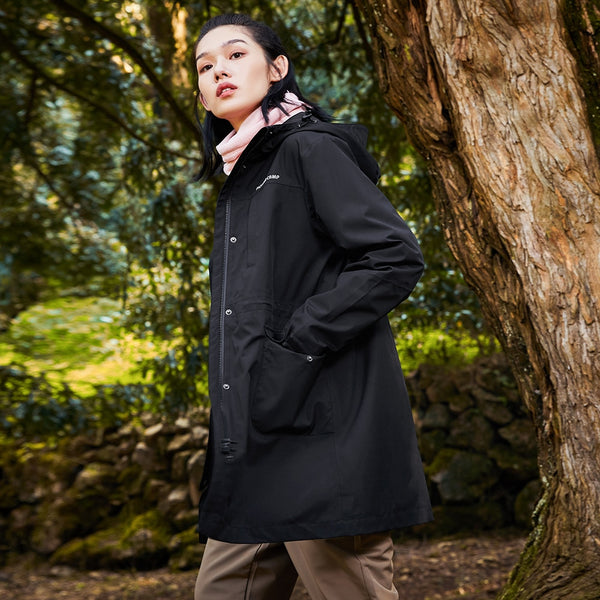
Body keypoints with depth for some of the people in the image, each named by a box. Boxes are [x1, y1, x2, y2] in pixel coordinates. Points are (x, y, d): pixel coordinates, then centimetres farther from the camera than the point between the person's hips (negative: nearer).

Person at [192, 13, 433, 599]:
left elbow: (396, 257, -15)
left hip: (323, 435, -9)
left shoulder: (311, 149, -3)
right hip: (258, 442, 9)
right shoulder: (238, 181, 22)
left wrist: (294, 347, -17)